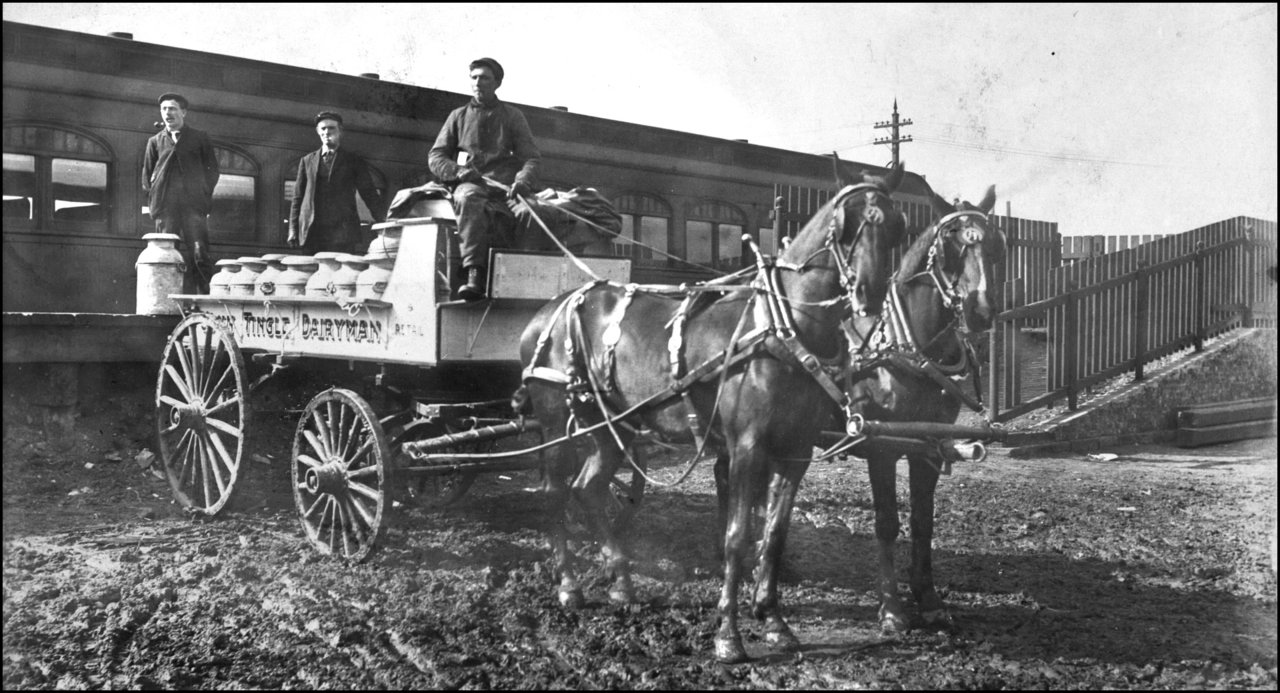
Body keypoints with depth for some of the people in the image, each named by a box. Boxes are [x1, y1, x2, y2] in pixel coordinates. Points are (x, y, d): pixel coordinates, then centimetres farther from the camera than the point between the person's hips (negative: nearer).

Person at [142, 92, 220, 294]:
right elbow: (146, 173, 22)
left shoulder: (199, 138, 11)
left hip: (193, 204, -2)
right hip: (165, 207, 2)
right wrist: (152, 196, 9)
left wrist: (205, 192, 2)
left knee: (199, 254, -11)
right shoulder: (155, 141, 16)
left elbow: (213, 169, 13)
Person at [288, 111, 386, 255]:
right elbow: (298, 198, 17)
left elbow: (369, 194, 6)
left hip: (343, 236, -2)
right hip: (311, 236, 2)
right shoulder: (307, 161, 18)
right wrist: (293, 230, 9)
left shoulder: (353, 161, 10)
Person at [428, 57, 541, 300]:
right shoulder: (458, 116, 25)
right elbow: (435, 157, 18)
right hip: (468, 182, -1)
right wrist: (458, 171, -5)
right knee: (469, 199, -38)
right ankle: (474, 275, -49)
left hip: (504, 185, 1)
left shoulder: (513, 117, 23)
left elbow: (531, 157, 12)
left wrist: (522, 181, -12)